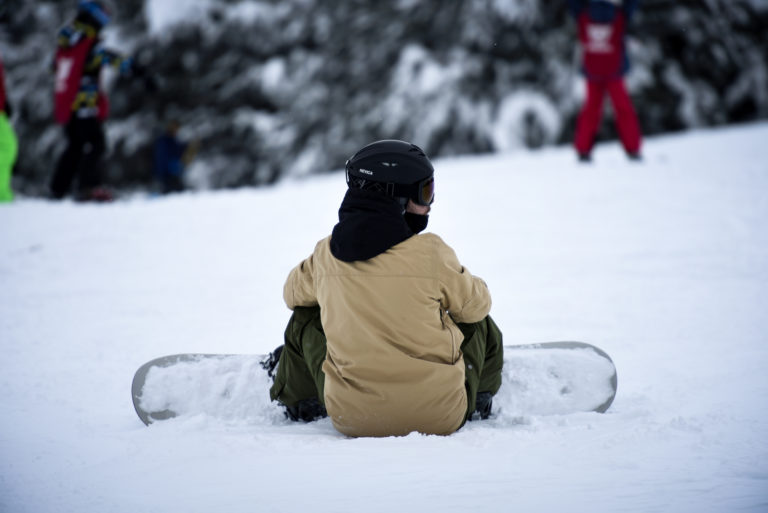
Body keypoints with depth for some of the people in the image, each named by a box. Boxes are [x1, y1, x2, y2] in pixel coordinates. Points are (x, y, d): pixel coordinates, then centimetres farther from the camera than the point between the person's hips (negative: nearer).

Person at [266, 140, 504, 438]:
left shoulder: (326, 255, -4)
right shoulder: (431, 254, -15)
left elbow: (294, 294, 18)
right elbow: (475, 305, 2)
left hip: (350, 419, 2)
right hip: (440, 418, -2)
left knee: (305, 317, 27)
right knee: (480, 324, 24)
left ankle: (298, 400, 52)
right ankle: (478, 401, 51)